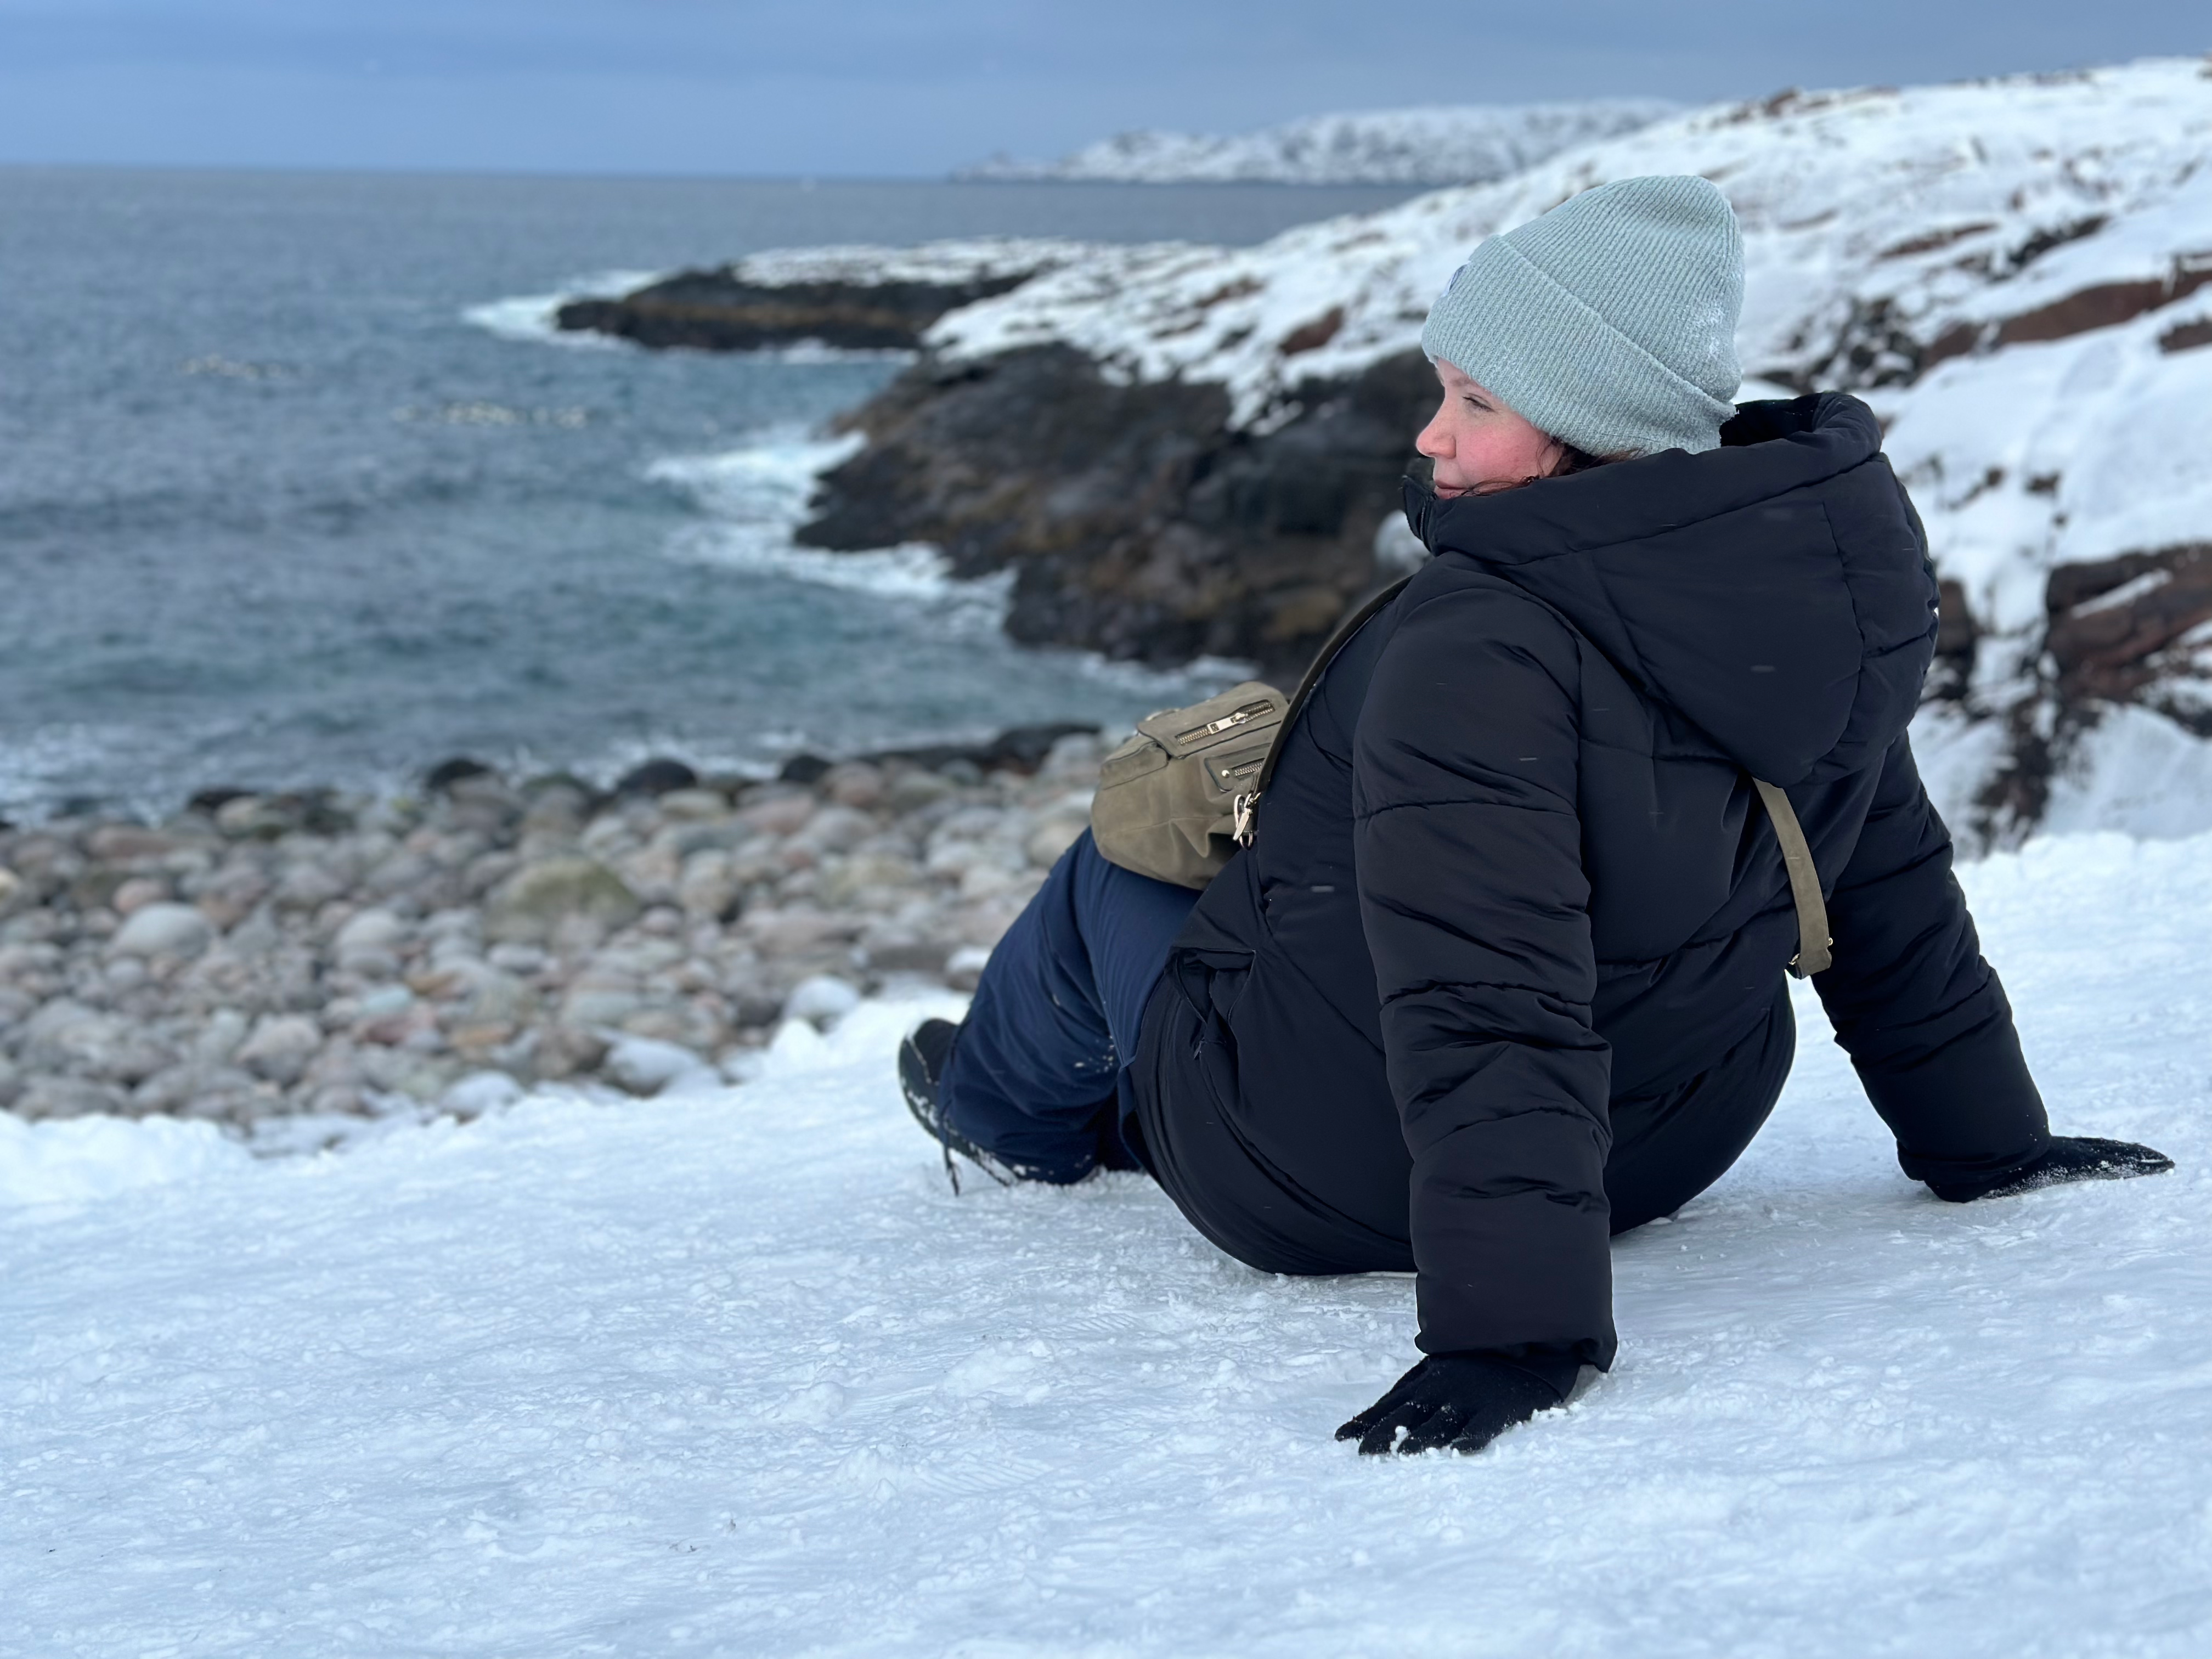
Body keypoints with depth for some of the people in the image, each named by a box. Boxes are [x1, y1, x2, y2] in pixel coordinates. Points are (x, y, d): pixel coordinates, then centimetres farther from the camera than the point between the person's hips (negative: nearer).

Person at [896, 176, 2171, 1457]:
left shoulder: (1478, 655, -34)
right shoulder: (1826, 579, -9)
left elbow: (1484, 1017, -39)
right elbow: (1895, 893, 2)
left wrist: (1512, 1326, -40)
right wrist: (1993, 1145, 13)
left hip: (1321, 1191, -6)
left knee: (1114, 867, 21)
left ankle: (1012, 1112, 52)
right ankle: (1129, 1122, 51)